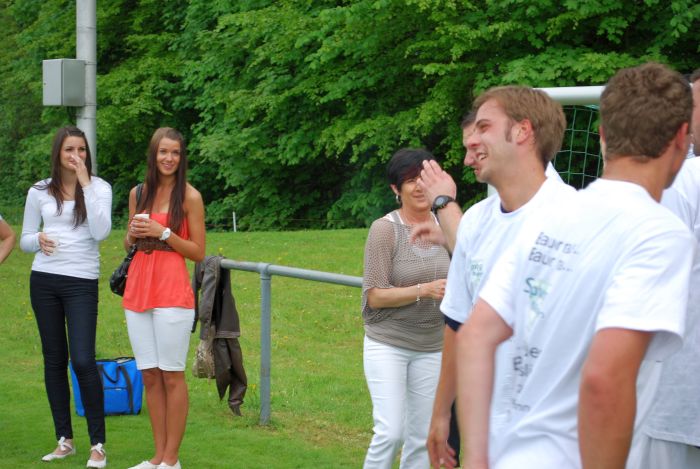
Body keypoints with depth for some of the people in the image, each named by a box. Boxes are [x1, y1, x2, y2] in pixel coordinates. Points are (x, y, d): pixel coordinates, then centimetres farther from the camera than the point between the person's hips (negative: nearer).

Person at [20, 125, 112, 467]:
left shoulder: (99, 187, 0)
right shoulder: (39, 192, 7)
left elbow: (100, 232, -15)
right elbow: (24, 240, 12)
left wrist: (85, 185, -16)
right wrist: (38, 240, -12)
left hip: (82, 282, -3)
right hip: (44, 280, 3)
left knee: (83, 361, -12)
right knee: (54, 360, 8)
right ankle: (64, 440, 18)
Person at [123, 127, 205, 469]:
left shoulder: (189, 197, -3)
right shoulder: (138, 193, 12)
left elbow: (198, 252, -3)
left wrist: (163, 232, -14)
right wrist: (134, 233, -1)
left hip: (172, 292, -5)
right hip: (138, 289, 5)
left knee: (171, 376, -3)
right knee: (149, 376, 8)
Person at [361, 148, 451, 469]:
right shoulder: (385, 229, -12)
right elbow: (375, 297, -13)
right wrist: (423, 291, -24)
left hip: (432, 346, 5)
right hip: (387, 343, -5)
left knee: (422, 438, 8)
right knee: (390, 433, -13)